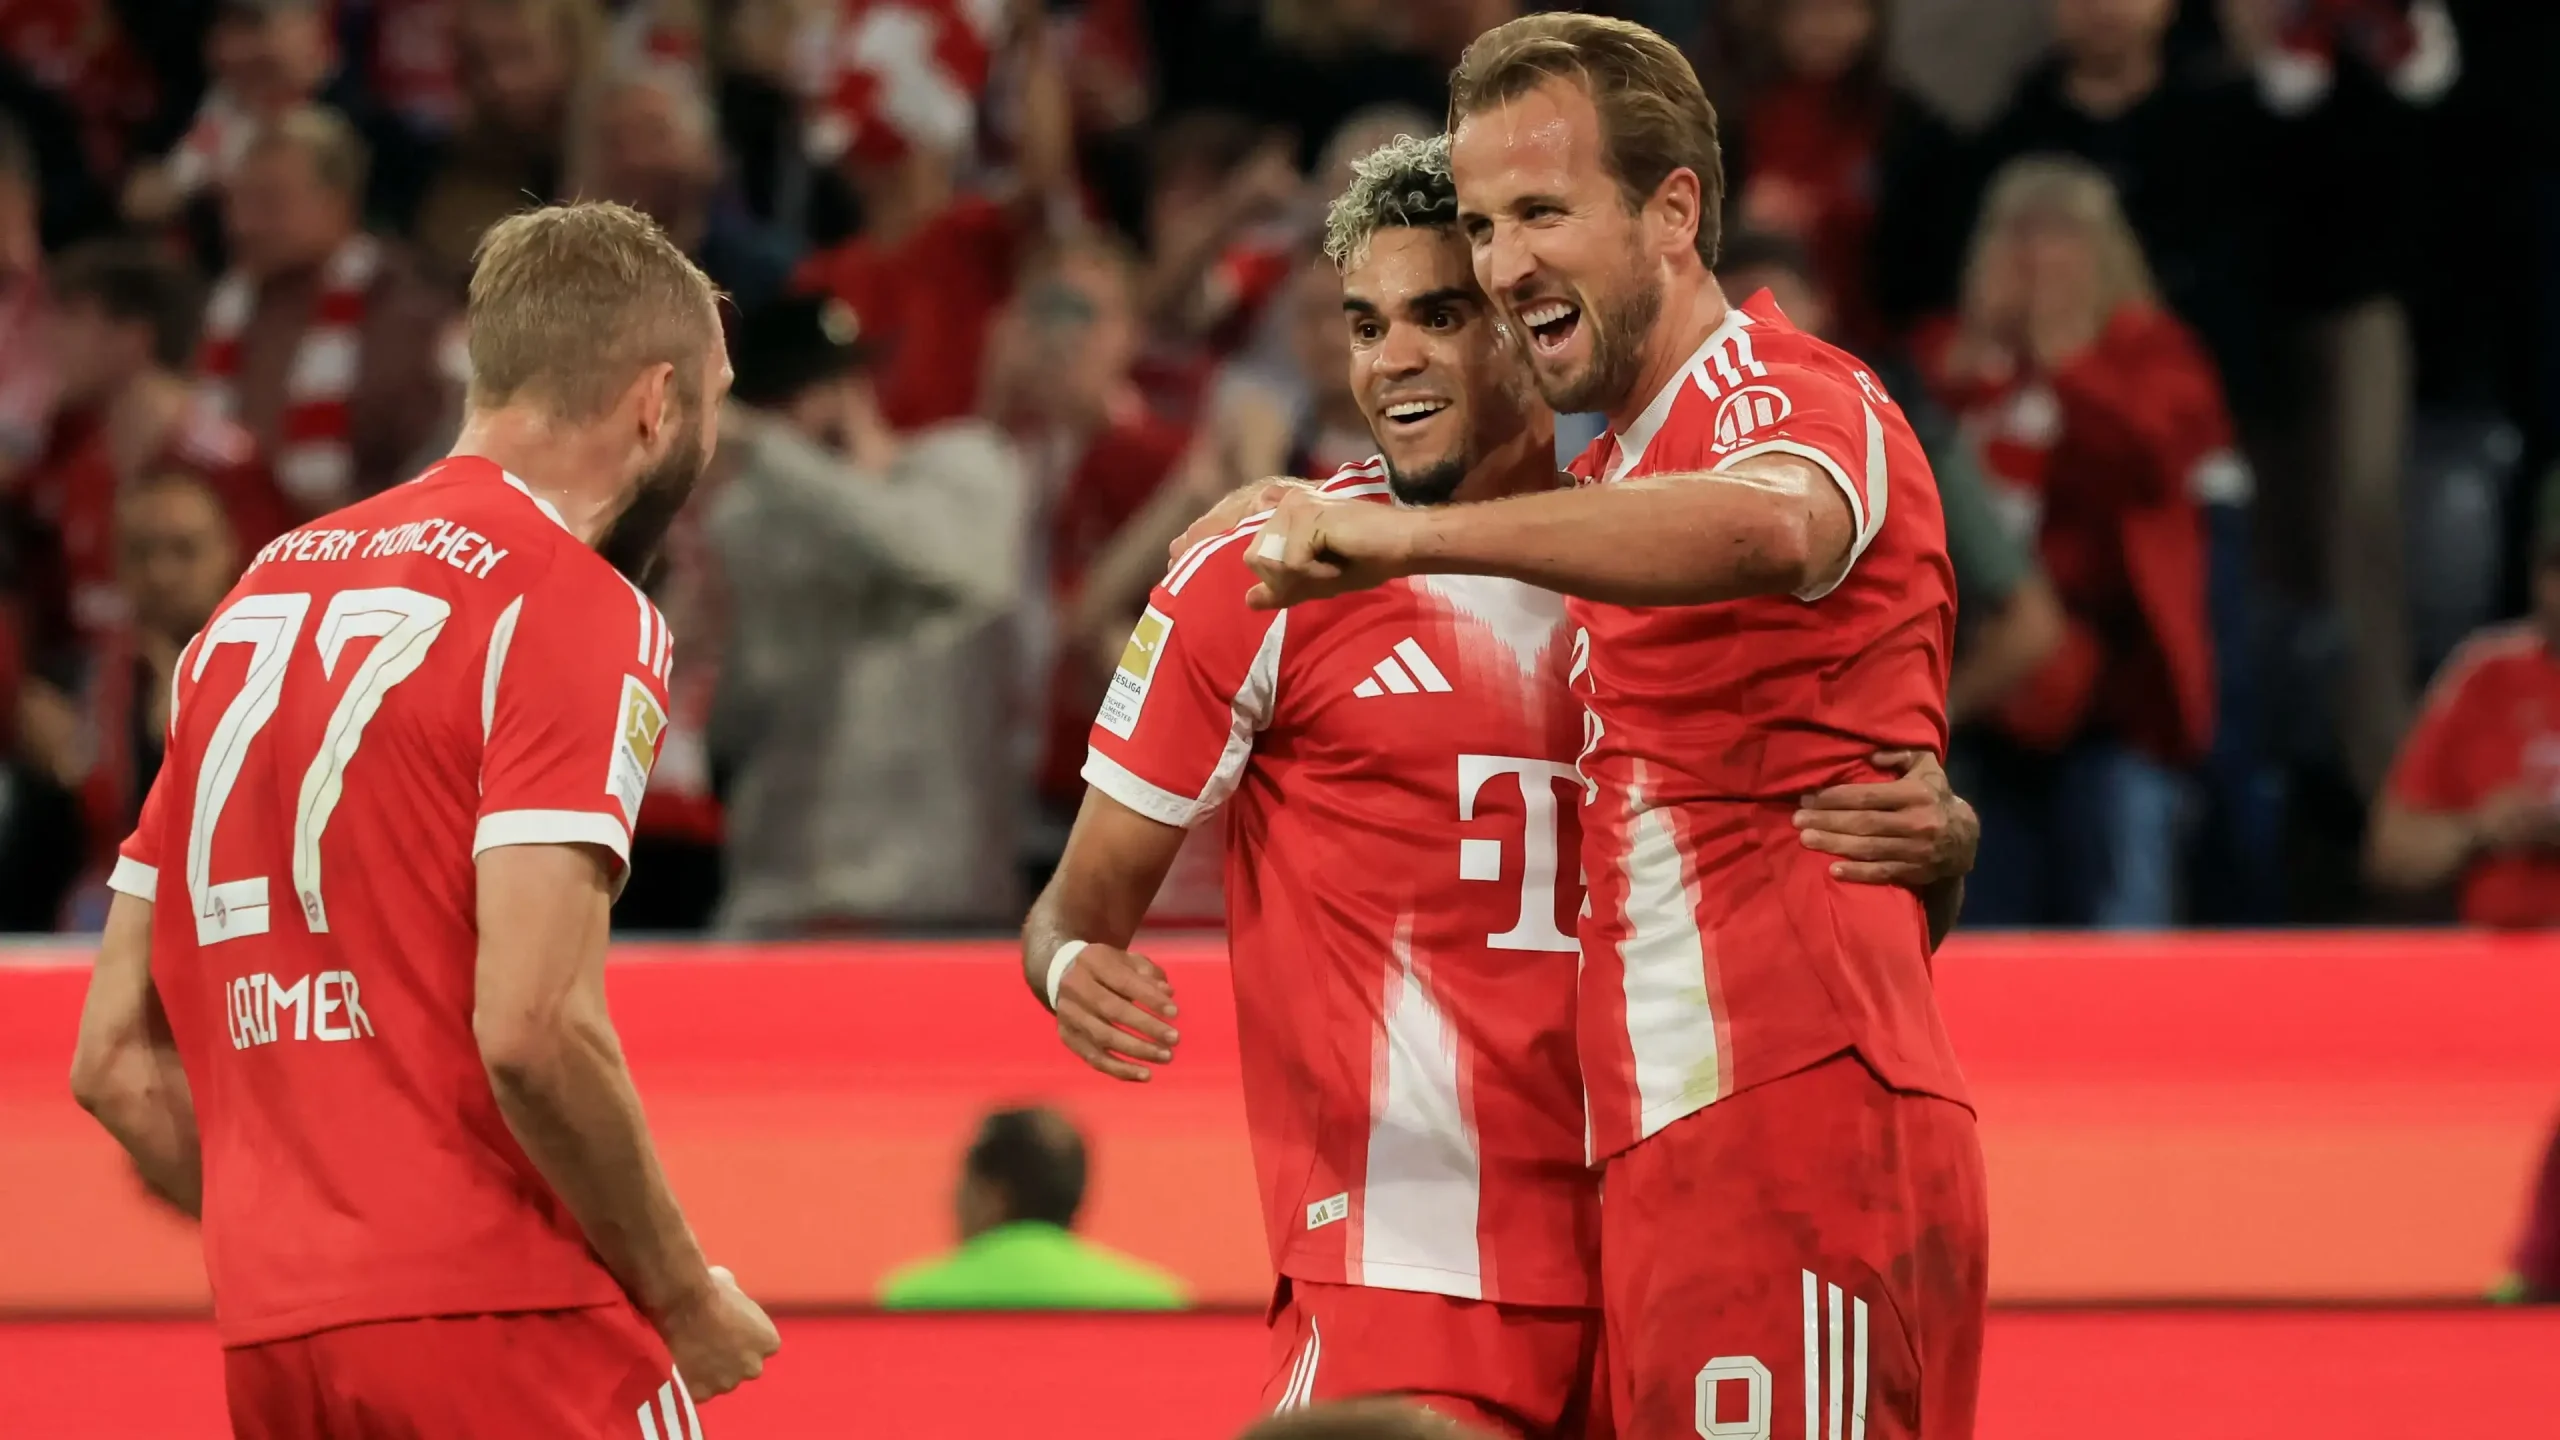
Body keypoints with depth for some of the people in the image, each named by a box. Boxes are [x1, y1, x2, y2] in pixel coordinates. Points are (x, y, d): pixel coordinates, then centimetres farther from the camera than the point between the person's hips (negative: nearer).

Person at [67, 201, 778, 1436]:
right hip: (497, 1331, -7)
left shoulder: (257, 599, 17)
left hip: (267, 1334, 7)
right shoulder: (575, 605, -6)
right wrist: (682, 1295, -7)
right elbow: (532, 1027, -19)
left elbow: (116, 1060, 17)